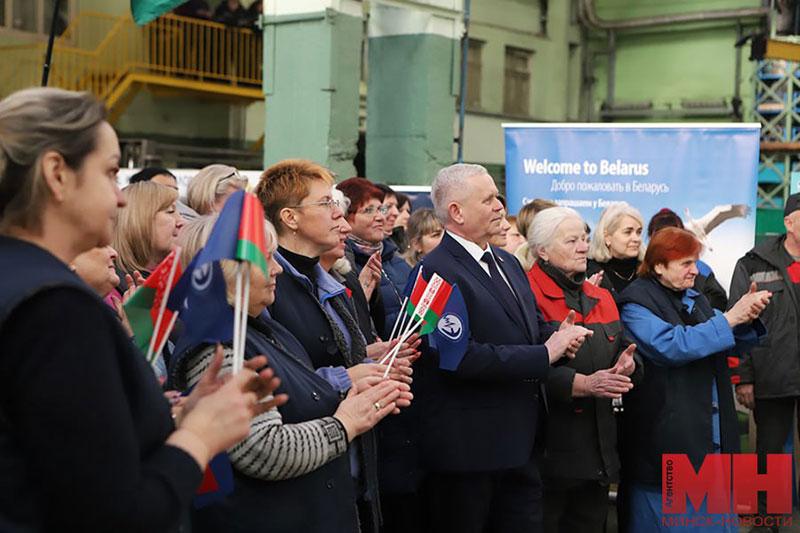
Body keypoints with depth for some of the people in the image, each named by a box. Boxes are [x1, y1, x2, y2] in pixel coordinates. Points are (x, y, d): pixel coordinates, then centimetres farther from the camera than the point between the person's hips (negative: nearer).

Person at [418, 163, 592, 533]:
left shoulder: (508, 263, 14)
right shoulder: (437, 271, -15)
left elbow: (531, 327, 21)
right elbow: (462, 356, -25)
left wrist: (559, 336, -3)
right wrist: (545, 354, -20)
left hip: (520, 443, 8)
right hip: (466, 448, -8)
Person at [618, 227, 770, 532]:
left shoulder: (693, 298, 14)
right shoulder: (636, 303, -9)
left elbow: (734, 342, 16)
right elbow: (671, 346, -24)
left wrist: (747, 316, -6)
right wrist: (728, 319, -21)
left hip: (712, 435, 7)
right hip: (666, 437, -7)